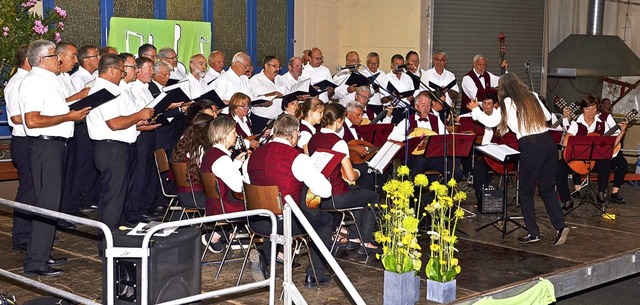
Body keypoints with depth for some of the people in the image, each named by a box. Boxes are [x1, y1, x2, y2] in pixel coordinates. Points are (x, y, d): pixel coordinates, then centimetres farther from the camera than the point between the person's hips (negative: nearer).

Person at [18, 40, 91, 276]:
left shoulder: (48, 80, 18)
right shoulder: (35, 81, -14)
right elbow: (32, 121, -24)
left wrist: (74, 111, 13)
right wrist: (68, 117, -19)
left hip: (55, 144, 11)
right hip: (45, 146, -11)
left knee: (51, 201, 15)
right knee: (46, 203, -9)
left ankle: (42, 254, 25)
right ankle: (35, 262, -5)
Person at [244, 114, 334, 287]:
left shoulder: (254, 155, 0)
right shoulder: (298, 158, -15)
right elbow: (325, 191, -14)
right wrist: (309, 182, 7)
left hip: (257, 223, 5)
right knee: (325, 219, 21)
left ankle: (263, 255, 14)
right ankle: (315, 276, 23)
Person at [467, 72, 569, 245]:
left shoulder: (508, 102, -1)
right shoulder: (532, 96, 14)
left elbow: (491, 122, 3)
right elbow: (547, 117, 22)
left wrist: (475, 110, 17)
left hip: (530, 147, -6)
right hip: (548, 142, 6)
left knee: (526, 192, 8)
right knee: (547, 189, 15)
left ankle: (533, 232, 7)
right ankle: (560, 226, 2)